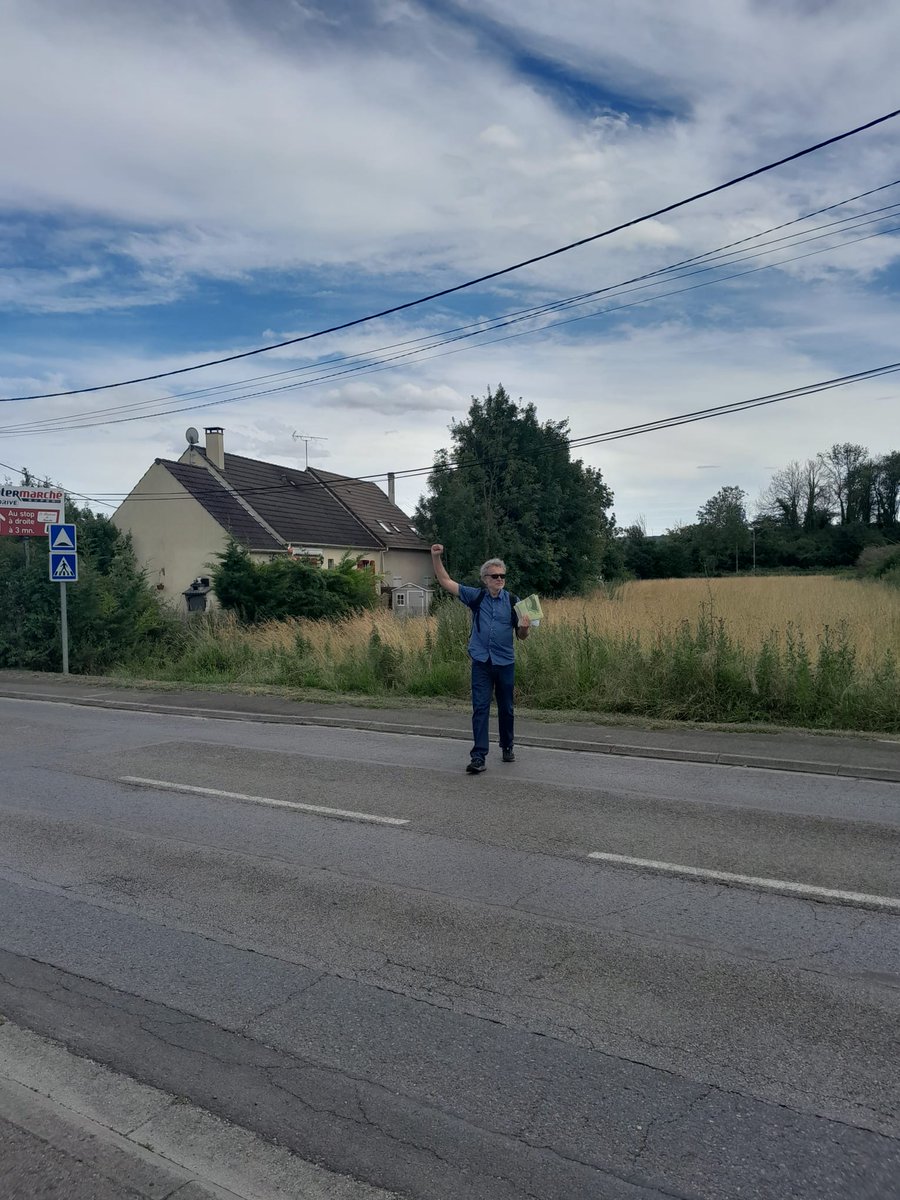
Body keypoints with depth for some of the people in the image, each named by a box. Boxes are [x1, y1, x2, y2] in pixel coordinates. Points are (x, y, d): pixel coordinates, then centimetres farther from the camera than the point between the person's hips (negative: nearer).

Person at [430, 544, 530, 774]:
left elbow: (521, 636, 3)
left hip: (505, 663, 1)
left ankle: (507, 747, 32)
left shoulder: (512, 601, -1)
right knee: (480, 708, -5)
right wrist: (436, 557, -8)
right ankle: (478, 756, -5)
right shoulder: (476, 596, 0)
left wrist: (524, 627, -20)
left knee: (506, 708, 13)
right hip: (481, 662, 0)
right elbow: (445, 581, 2)